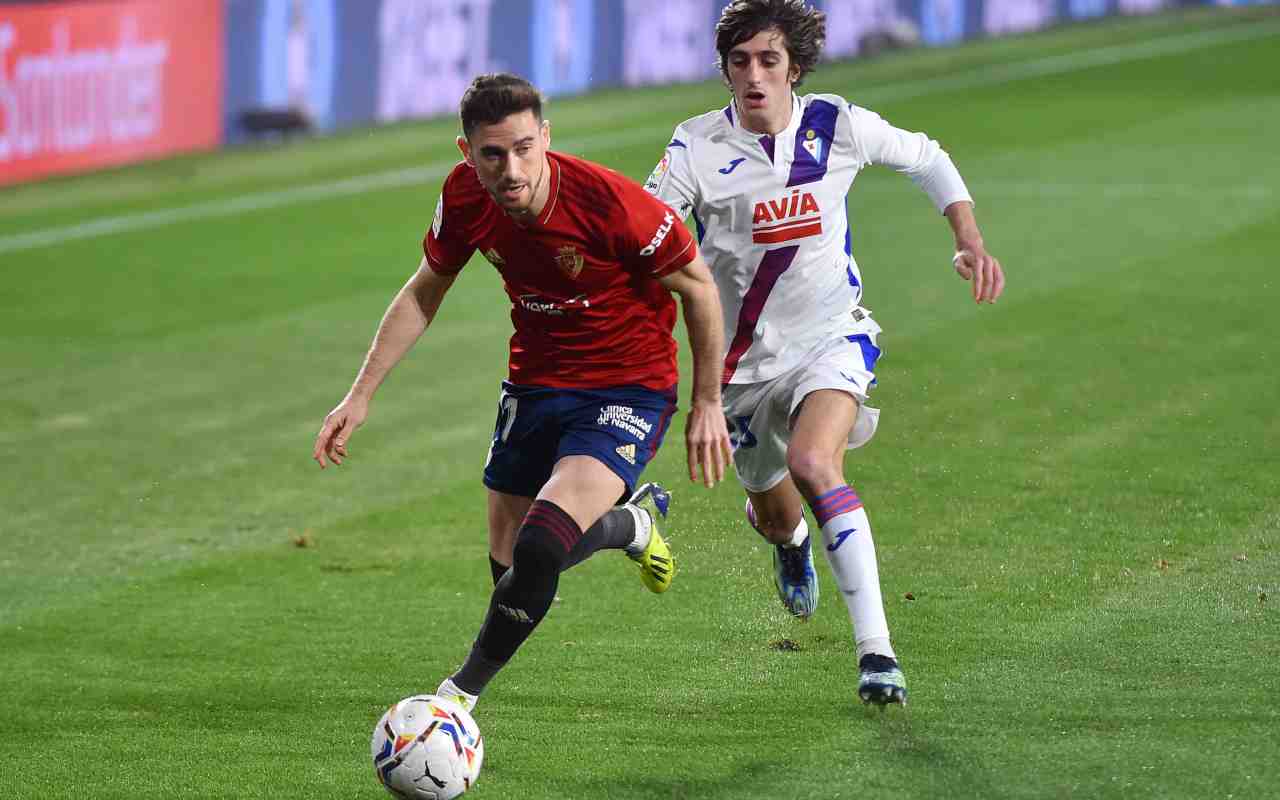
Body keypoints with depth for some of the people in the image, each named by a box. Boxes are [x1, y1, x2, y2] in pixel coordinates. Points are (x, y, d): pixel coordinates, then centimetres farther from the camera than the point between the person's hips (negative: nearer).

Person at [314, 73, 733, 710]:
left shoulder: (608, 200, -28)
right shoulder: (465, 196, -13)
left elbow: (697, 285, -12)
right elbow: (423, 293, 6)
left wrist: (707, 404, -7)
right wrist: (360, 396, 3)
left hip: (627, 388, -6)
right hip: (535, 381, 6)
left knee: (539, 549, -24)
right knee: (507, 564, 12)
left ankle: (465, 689, -2)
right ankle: (631, 520, 43)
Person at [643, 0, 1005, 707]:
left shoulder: (838, 127, -10)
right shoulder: (699, 146, -16)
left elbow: (927, 160, 8)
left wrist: (970, 243, -2)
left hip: (833, 337, -2)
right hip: (745, 359, 2)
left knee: (812, 464, -31)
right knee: (775, 513, 18)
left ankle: (876, 650, -31)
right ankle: (790, 542, 61)